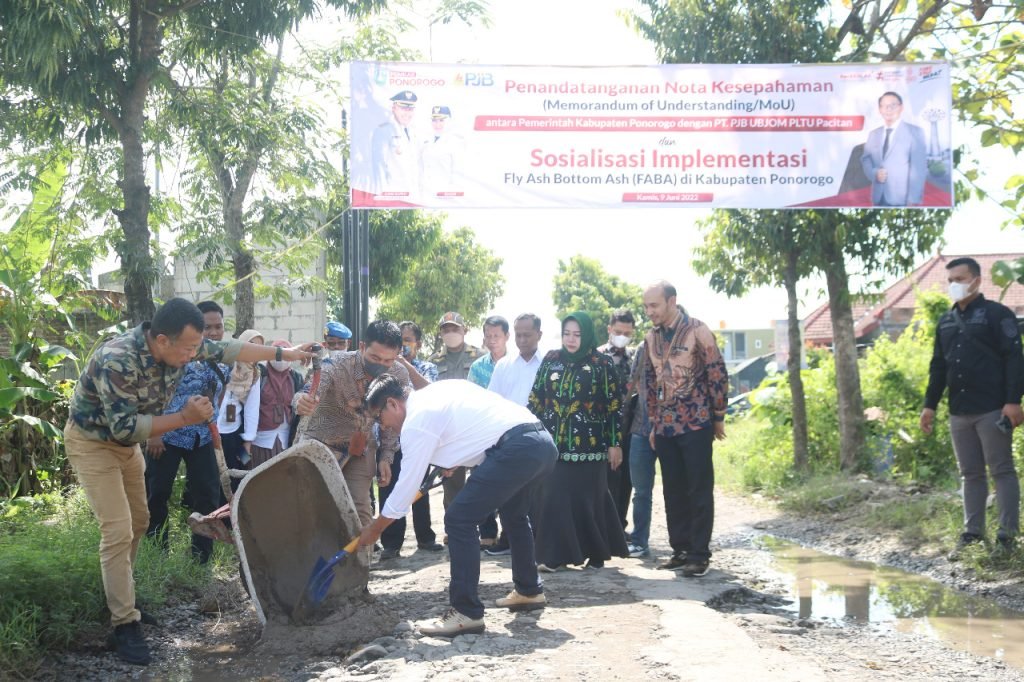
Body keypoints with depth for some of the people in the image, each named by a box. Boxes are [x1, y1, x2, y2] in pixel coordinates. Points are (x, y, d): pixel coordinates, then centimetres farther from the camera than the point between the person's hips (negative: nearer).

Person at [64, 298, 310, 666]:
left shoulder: (181, 345, -17)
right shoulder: (117, 362, -39)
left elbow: (228, 350, -3)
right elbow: (124, 427, -36)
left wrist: (283, 353, -1)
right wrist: (185, 417, -35)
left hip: (126, 440, 8)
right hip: (92, 442, -8)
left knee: (138, 521, 17)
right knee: (118, 531, -13)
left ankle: (120, 594, 37)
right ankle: (124, 624, -5)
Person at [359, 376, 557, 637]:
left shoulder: (416, 421, -3)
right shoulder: (436, 391, 23)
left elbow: (407, 485, 2)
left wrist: (374, 529, 14)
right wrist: (453, 460, 29)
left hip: (516, 447, -10)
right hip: (543, 441, 10)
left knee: (459, 519, -6)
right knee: (513, 513, 32)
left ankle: (467, 612, -4)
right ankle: (529, 591, 45)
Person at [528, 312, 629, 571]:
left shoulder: (601, 364, -1)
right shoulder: (551, 360, 8)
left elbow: (614, 405, -2)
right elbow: (535, 399, 11)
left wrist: (615, 443, -5)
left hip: (589, 445, -3)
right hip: (553, 443, 3)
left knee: (588, 499, 1)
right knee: (553, 498, -1)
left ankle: (596, 553, 15)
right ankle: (554, 555, 5)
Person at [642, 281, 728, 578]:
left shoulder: (698, 331, -8)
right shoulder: (651, 338, 9)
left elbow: (718, 374, -6)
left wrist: (718, 417, -4)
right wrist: (653, 423, 15)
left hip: (696, 424, -6)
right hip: (665, 427, 6)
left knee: (700, 491, -1)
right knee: (673, 491, 9)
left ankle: (700, 554, 5)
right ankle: (681, 550, 18)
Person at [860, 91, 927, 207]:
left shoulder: (915, 132, 0)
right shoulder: (873, 134, 16)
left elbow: (919, 168, -6)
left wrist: (913, 200, -14)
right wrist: (875, 173, -9)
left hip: (902, 199, -4)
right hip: (879, 198, 4)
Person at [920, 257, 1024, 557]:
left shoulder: (998, 314, -3)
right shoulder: (945, 321, 16)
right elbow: (938, 366, 19)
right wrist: (929, 404, 14)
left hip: (992, 409, -6)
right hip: (959, 413, 6)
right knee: (970, 474, 10)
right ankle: (973, 532, 15)